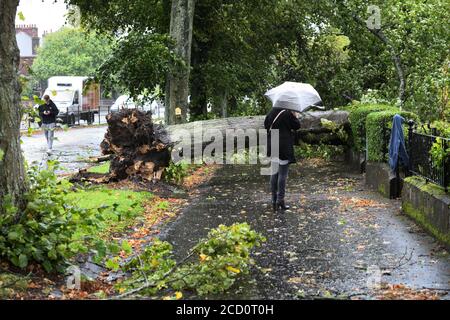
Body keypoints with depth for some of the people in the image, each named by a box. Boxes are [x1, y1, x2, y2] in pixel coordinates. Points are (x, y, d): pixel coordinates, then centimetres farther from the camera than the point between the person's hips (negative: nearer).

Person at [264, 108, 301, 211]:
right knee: (283, 174, 0)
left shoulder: (271, 112, 6)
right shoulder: (288, 113, -13)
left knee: (274, 173, 11)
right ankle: (280, 200, 1)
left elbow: (266, 125, 15)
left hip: (272, 147, 6)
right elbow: (297, 126, -5)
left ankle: (274, 200, 15)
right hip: (284, 147, -6)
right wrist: (295, 116, 10)